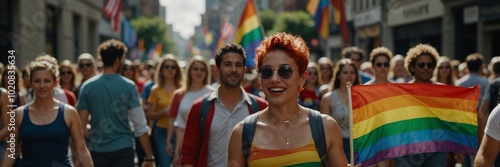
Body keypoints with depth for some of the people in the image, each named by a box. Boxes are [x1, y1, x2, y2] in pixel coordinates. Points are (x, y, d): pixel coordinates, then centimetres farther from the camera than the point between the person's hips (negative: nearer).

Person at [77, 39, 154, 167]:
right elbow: (140, 125, -6)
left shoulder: (87, 86, 1)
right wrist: (149, 156, -1)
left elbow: (81, 123, 0)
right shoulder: (128, 86, -4)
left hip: (97, 150, 2)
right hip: (123, 149, -2)